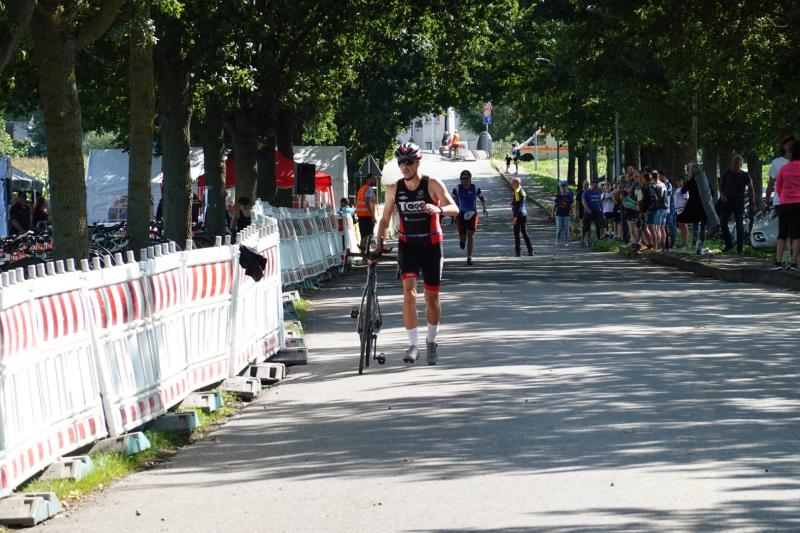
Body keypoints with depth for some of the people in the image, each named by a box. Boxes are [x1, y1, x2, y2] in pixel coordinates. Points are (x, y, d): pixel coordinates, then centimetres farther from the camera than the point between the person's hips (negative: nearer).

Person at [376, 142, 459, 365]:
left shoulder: (432, 185, -8)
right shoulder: (394, 189, 0)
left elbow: (454, 209, -16)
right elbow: (385, 219, 8)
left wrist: (438, 209, -38)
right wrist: (380, 241, -7)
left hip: (431, 245, -1)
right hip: (407, 245, 1)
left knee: (432, 296, 7)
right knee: (409, 291, -17)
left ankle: (431, 341, 26)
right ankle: (413, 344, -16)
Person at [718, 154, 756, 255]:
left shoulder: (745, 175, 0)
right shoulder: (727, 173, 6)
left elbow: (751, 189, 2)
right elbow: (720, 185, 15)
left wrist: (752, 203, -5)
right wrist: (722, 195, -4)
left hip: (739, 202, -3)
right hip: (727, 201, 3)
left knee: (739, 225, -4)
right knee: (723, 223, -4)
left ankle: (740, 248, 2)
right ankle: (729, 244, 11)